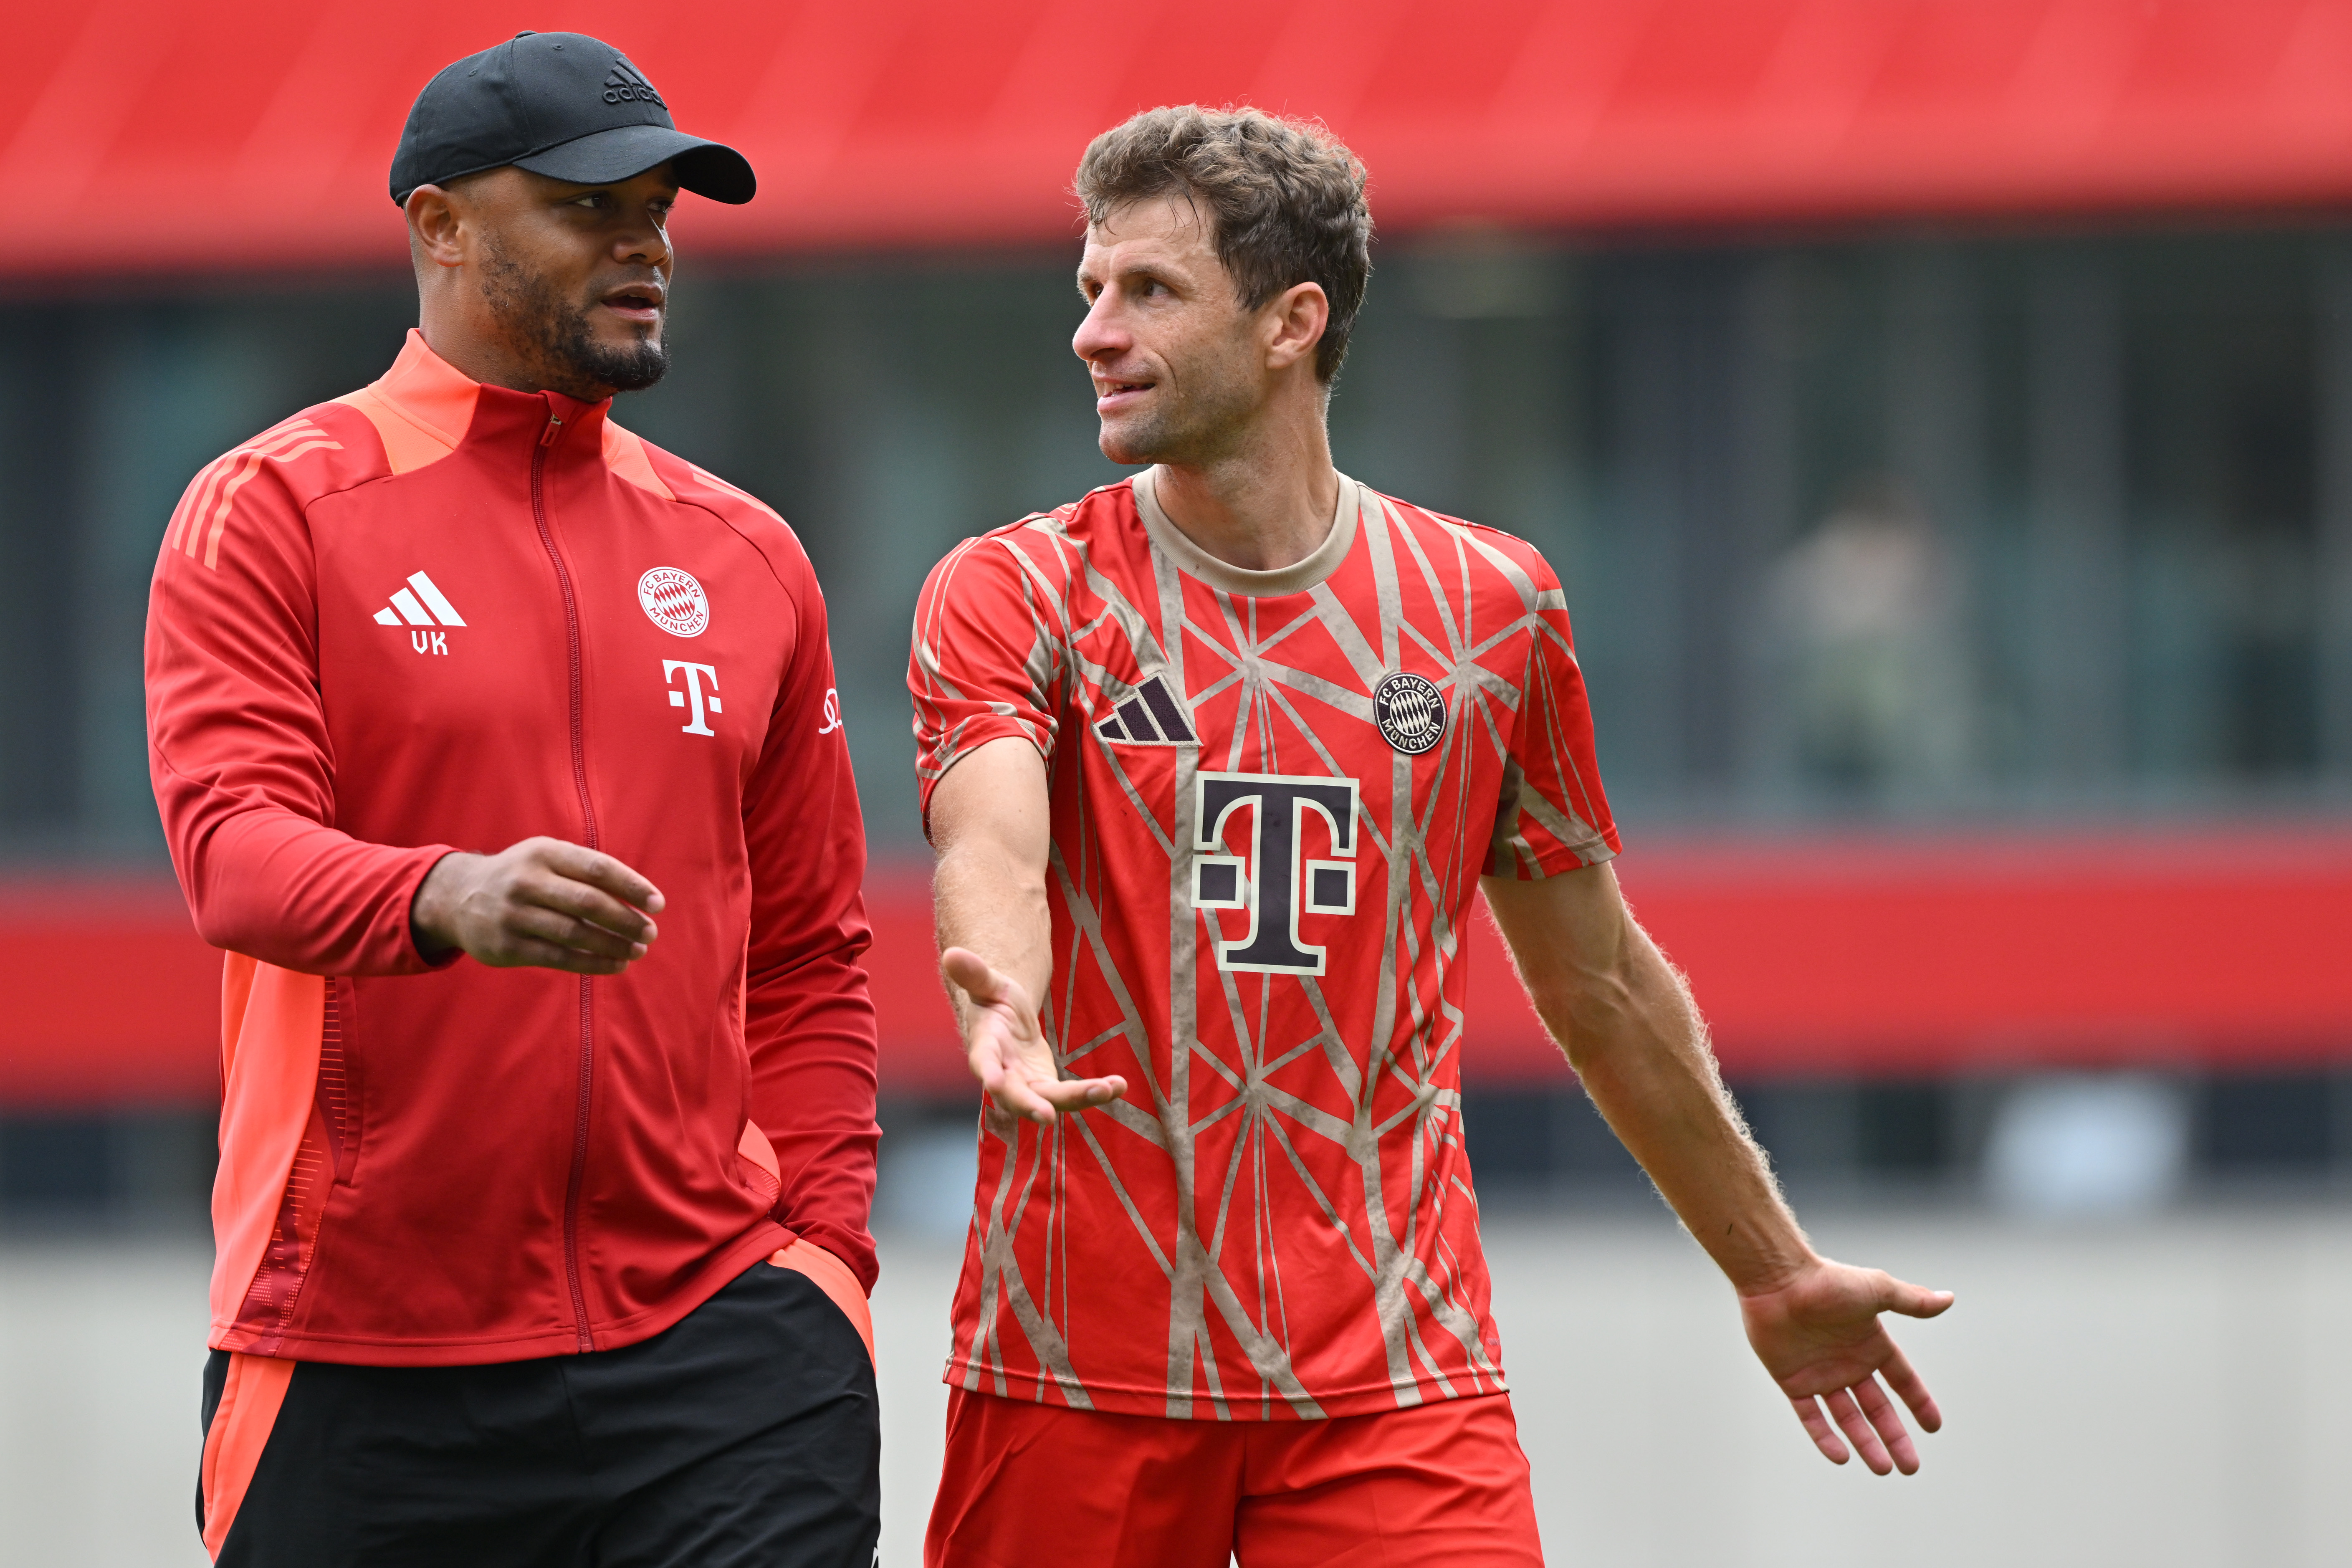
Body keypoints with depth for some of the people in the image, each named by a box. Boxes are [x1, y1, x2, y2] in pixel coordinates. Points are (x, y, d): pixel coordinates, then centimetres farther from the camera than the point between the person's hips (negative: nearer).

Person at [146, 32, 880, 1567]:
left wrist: (823, 1251, 7)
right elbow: (235, 841, -13)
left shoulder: (746, 558, 16)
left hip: (709, 1327, 3)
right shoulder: (275, 512, 2)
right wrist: (447, 900, -34)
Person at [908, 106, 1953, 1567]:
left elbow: (1600, 984, 18)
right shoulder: (1014, 595, 2)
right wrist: (1000, 998, -41)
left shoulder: (1491, 609, 8)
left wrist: (1775, 1271, 24)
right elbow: (994, 853, -18)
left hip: (1393, 1379, 1)